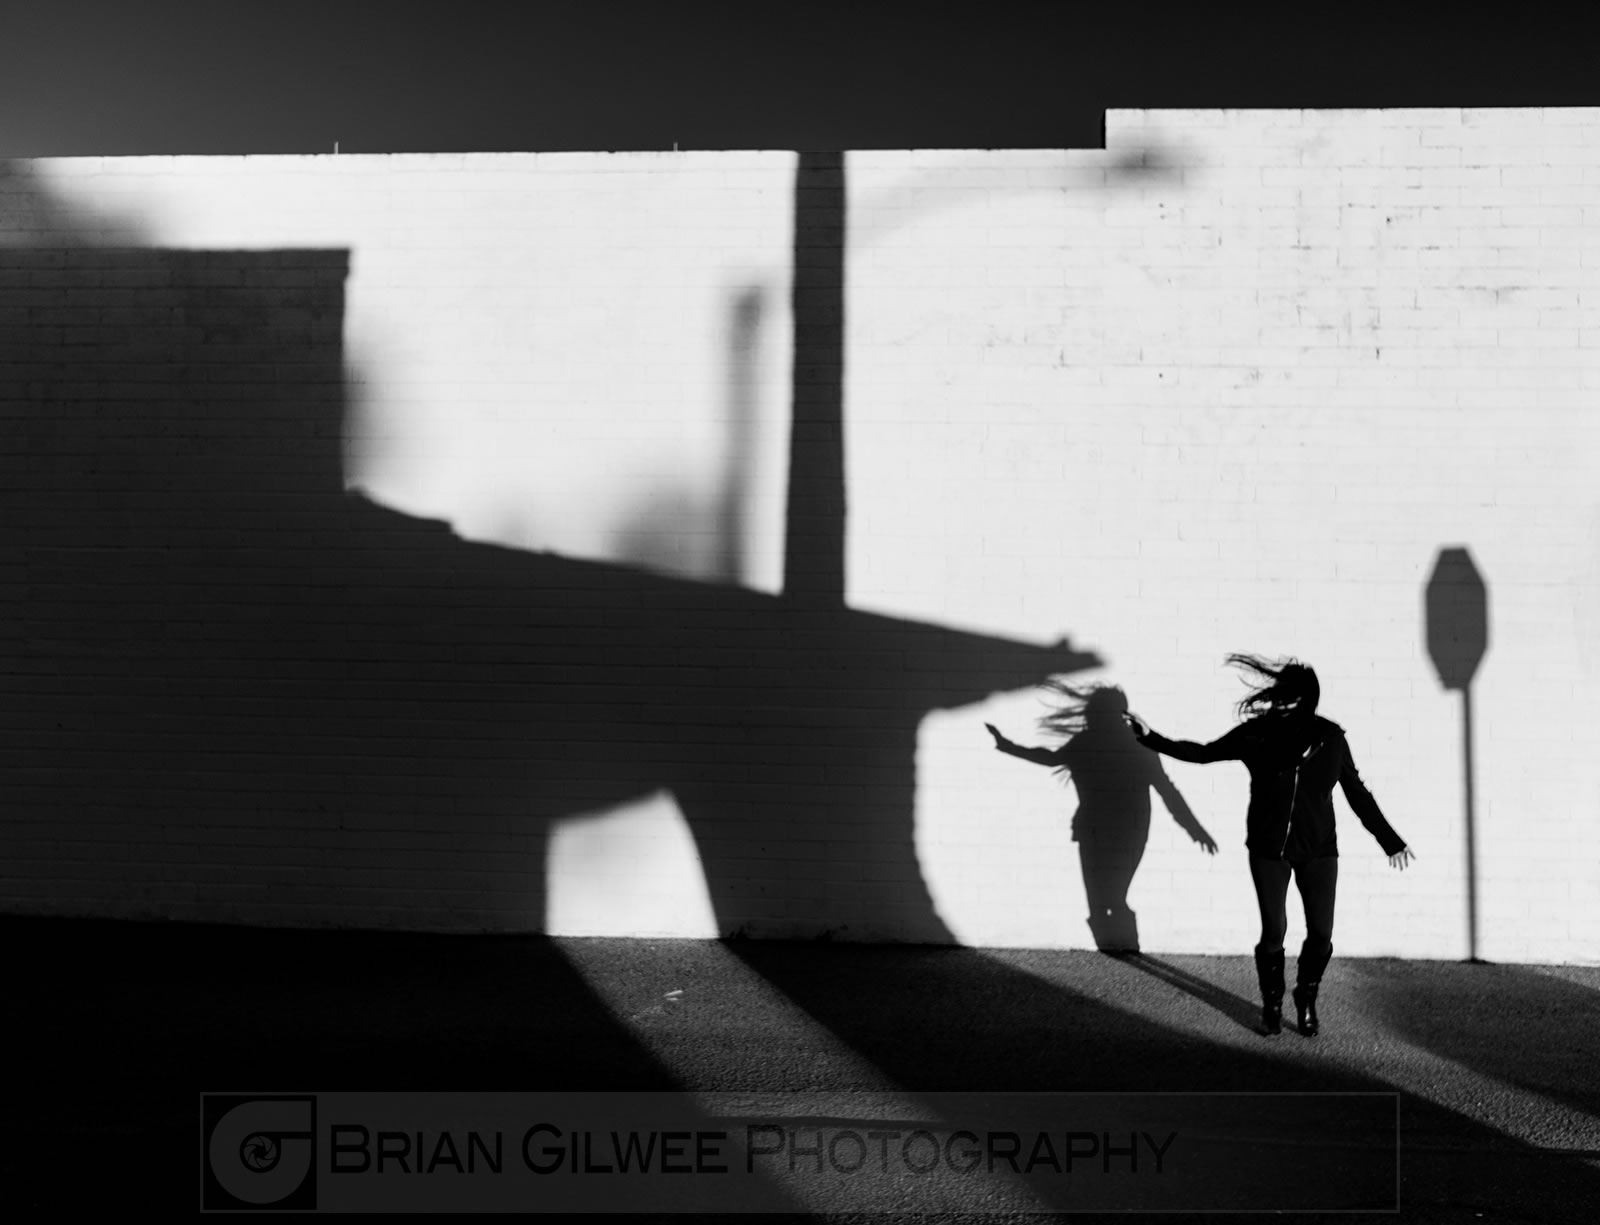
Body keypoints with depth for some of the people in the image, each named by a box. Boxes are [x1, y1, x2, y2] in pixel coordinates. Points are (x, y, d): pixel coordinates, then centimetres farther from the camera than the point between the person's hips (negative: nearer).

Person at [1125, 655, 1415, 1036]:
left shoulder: (1329, 738, -6)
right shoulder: (1257, 733, -8)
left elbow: (1357, 793, 4)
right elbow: (1203, 753, 4)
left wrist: (1391, 841, 6)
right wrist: (1151, 738, -2)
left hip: (1318, 851, 1)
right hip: (1269, 850, -1)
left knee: (1321, 934, 0)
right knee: (1273, 932, 1)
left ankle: (1307, 1002, 25)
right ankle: (1272, 1005, 23)